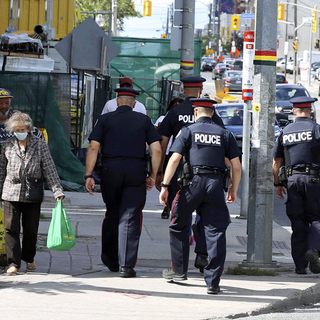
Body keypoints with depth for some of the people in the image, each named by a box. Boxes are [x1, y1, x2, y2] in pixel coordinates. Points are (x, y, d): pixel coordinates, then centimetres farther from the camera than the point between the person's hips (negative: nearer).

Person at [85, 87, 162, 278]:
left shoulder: (105, 119, 8)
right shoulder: (144, 120, 10)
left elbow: (93, 148, -1)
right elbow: (157, 149, 3)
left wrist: (89, 175, -1)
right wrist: (153, 176, 10)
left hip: (111, 169, 1)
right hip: (136, 171, -1)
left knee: (112, 214, 16)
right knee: (130, 218, 0)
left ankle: (111, 259, 25)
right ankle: (126, 266, -5)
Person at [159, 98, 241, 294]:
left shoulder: (188, 131, 6)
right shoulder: (225, 134, 13)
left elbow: (174, 160, -4)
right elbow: (237, 167, 10)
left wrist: (165, 186, -3)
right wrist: (234, 190, 22)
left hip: (193, 182, -2)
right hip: (216, 185, 2)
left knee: (179, 226, 18)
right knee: (216, 231, 1)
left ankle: (179, 270, 25)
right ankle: (213, 281, -3)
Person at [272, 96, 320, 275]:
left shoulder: (285, 132, 10)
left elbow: (276, 163, 13)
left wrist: (278, 184, 20)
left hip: (292, 179, 3)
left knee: (298, 222, 6)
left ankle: (300, 265, 4)